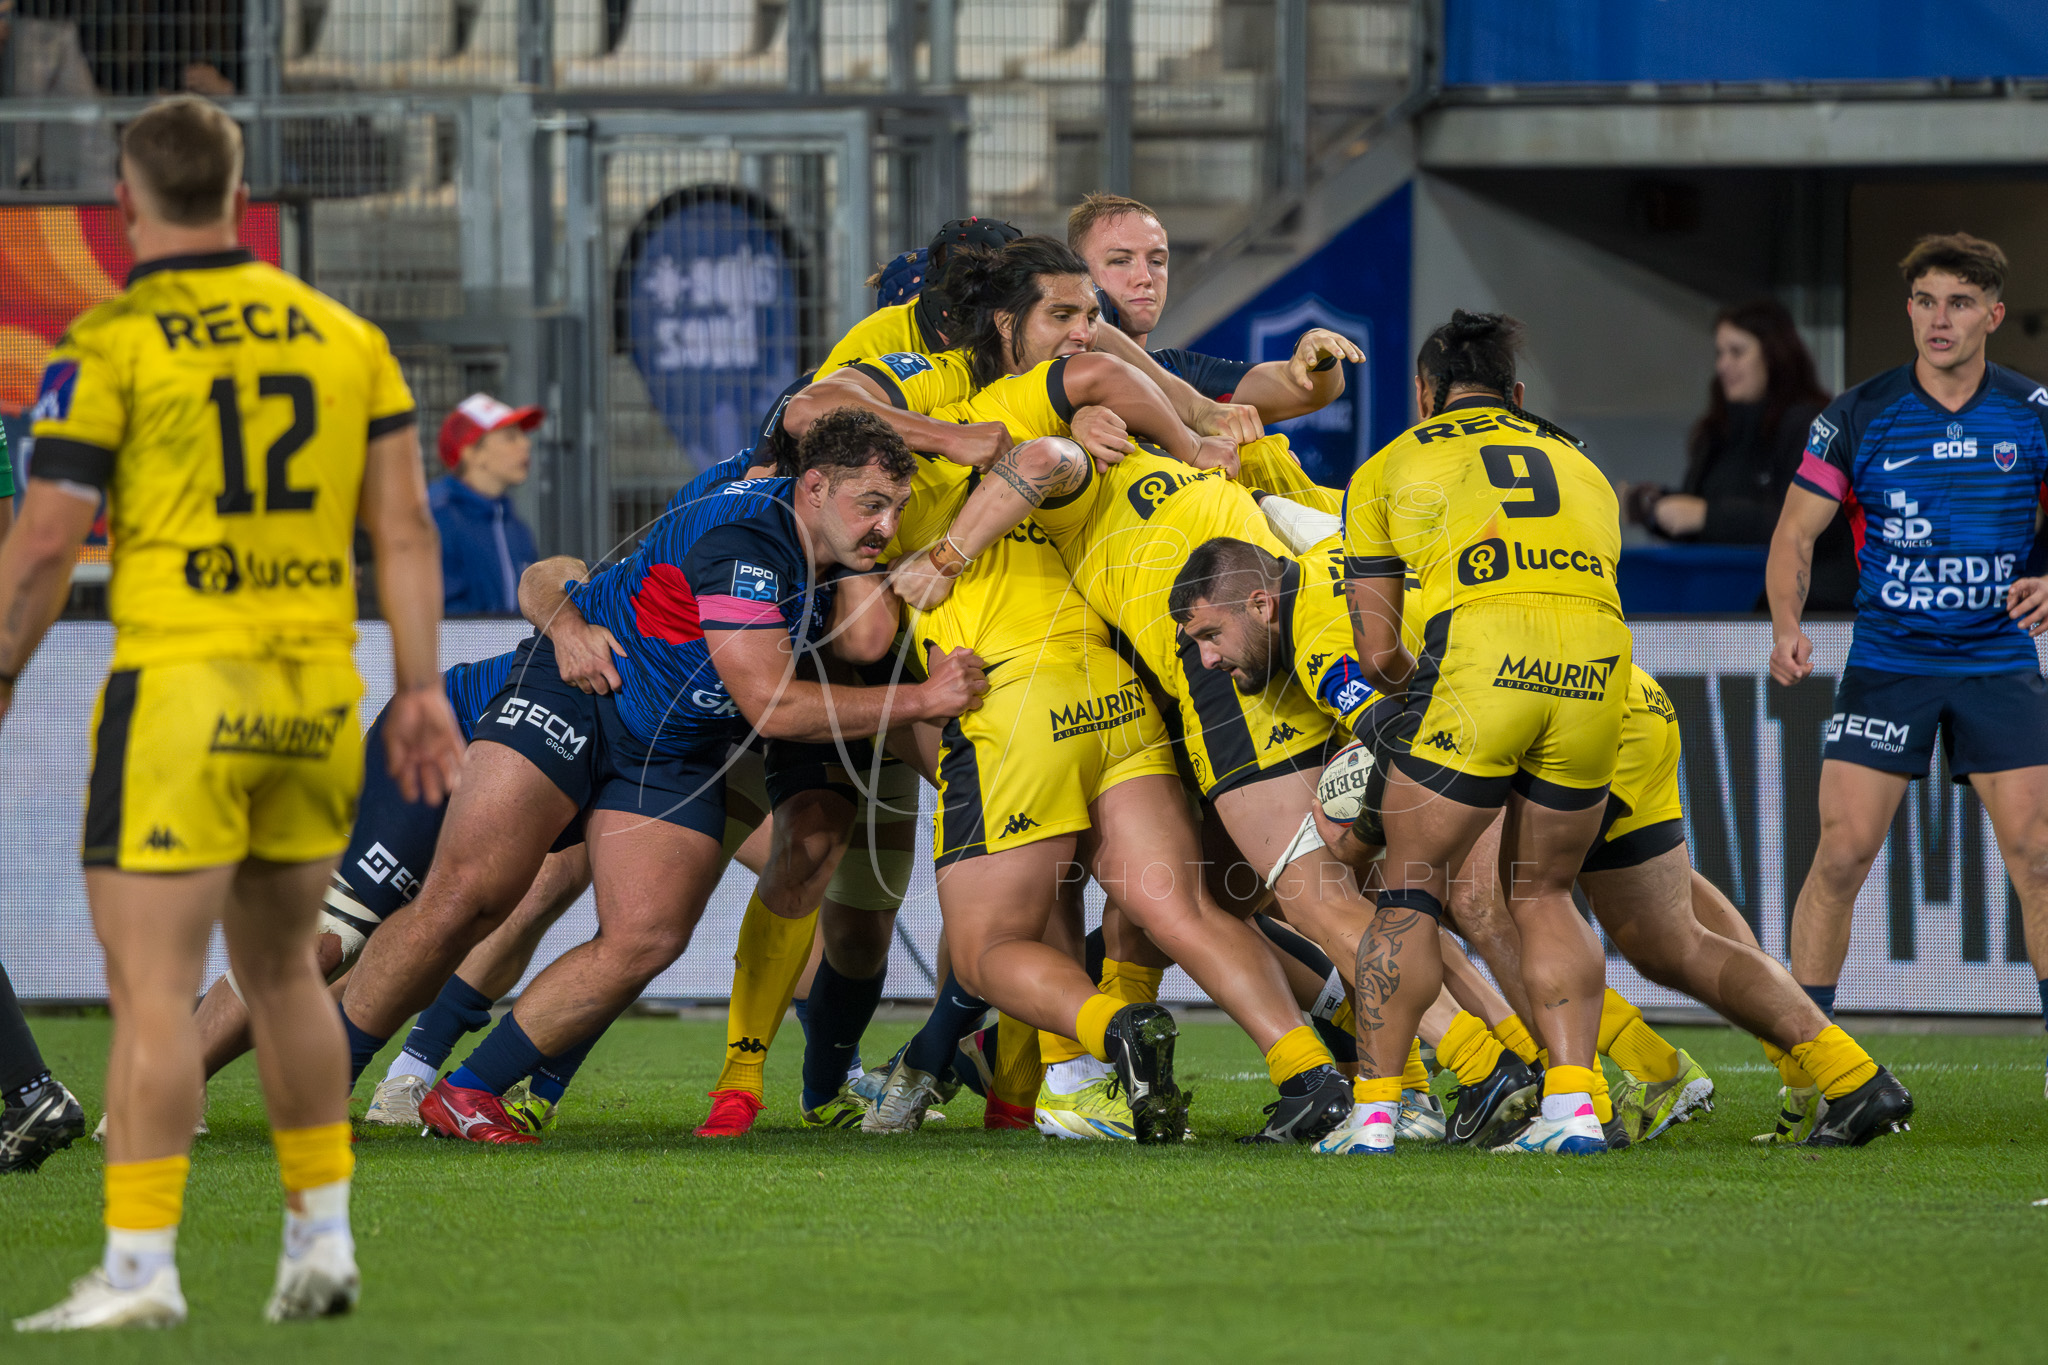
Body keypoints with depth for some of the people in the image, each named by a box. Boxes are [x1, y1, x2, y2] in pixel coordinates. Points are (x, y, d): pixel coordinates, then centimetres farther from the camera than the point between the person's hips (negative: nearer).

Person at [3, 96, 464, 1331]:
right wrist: (421, 686, 11)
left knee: (153, 983, -5)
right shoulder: (344, 336, 9)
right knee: (282, 968, 19)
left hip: (180, 686, -5)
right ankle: (323, 1237, 20)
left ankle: (141, 1264, -9)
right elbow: (405, 522, 7)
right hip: (316, 690, 5)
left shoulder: (111, 344, -6)